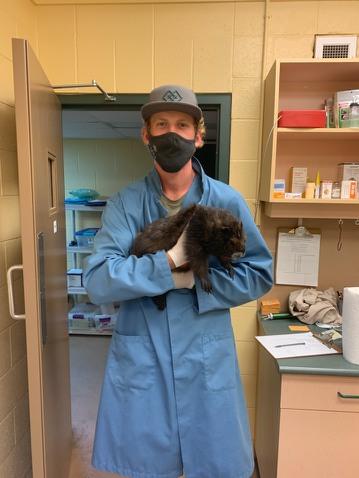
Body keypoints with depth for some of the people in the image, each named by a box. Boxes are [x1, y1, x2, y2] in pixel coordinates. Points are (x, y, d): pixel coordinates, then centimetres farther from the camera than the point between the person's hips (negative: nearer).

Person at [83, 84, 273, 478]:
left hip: (208, 363, 1)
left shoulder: (226, 201, -3)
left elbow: (259, 275, -2)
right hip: (140, 364, 0)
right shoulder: (124, 204, -4)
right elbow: (97, 282, -13)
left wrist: (196, 281, -15)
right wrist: (169, 261, -21)